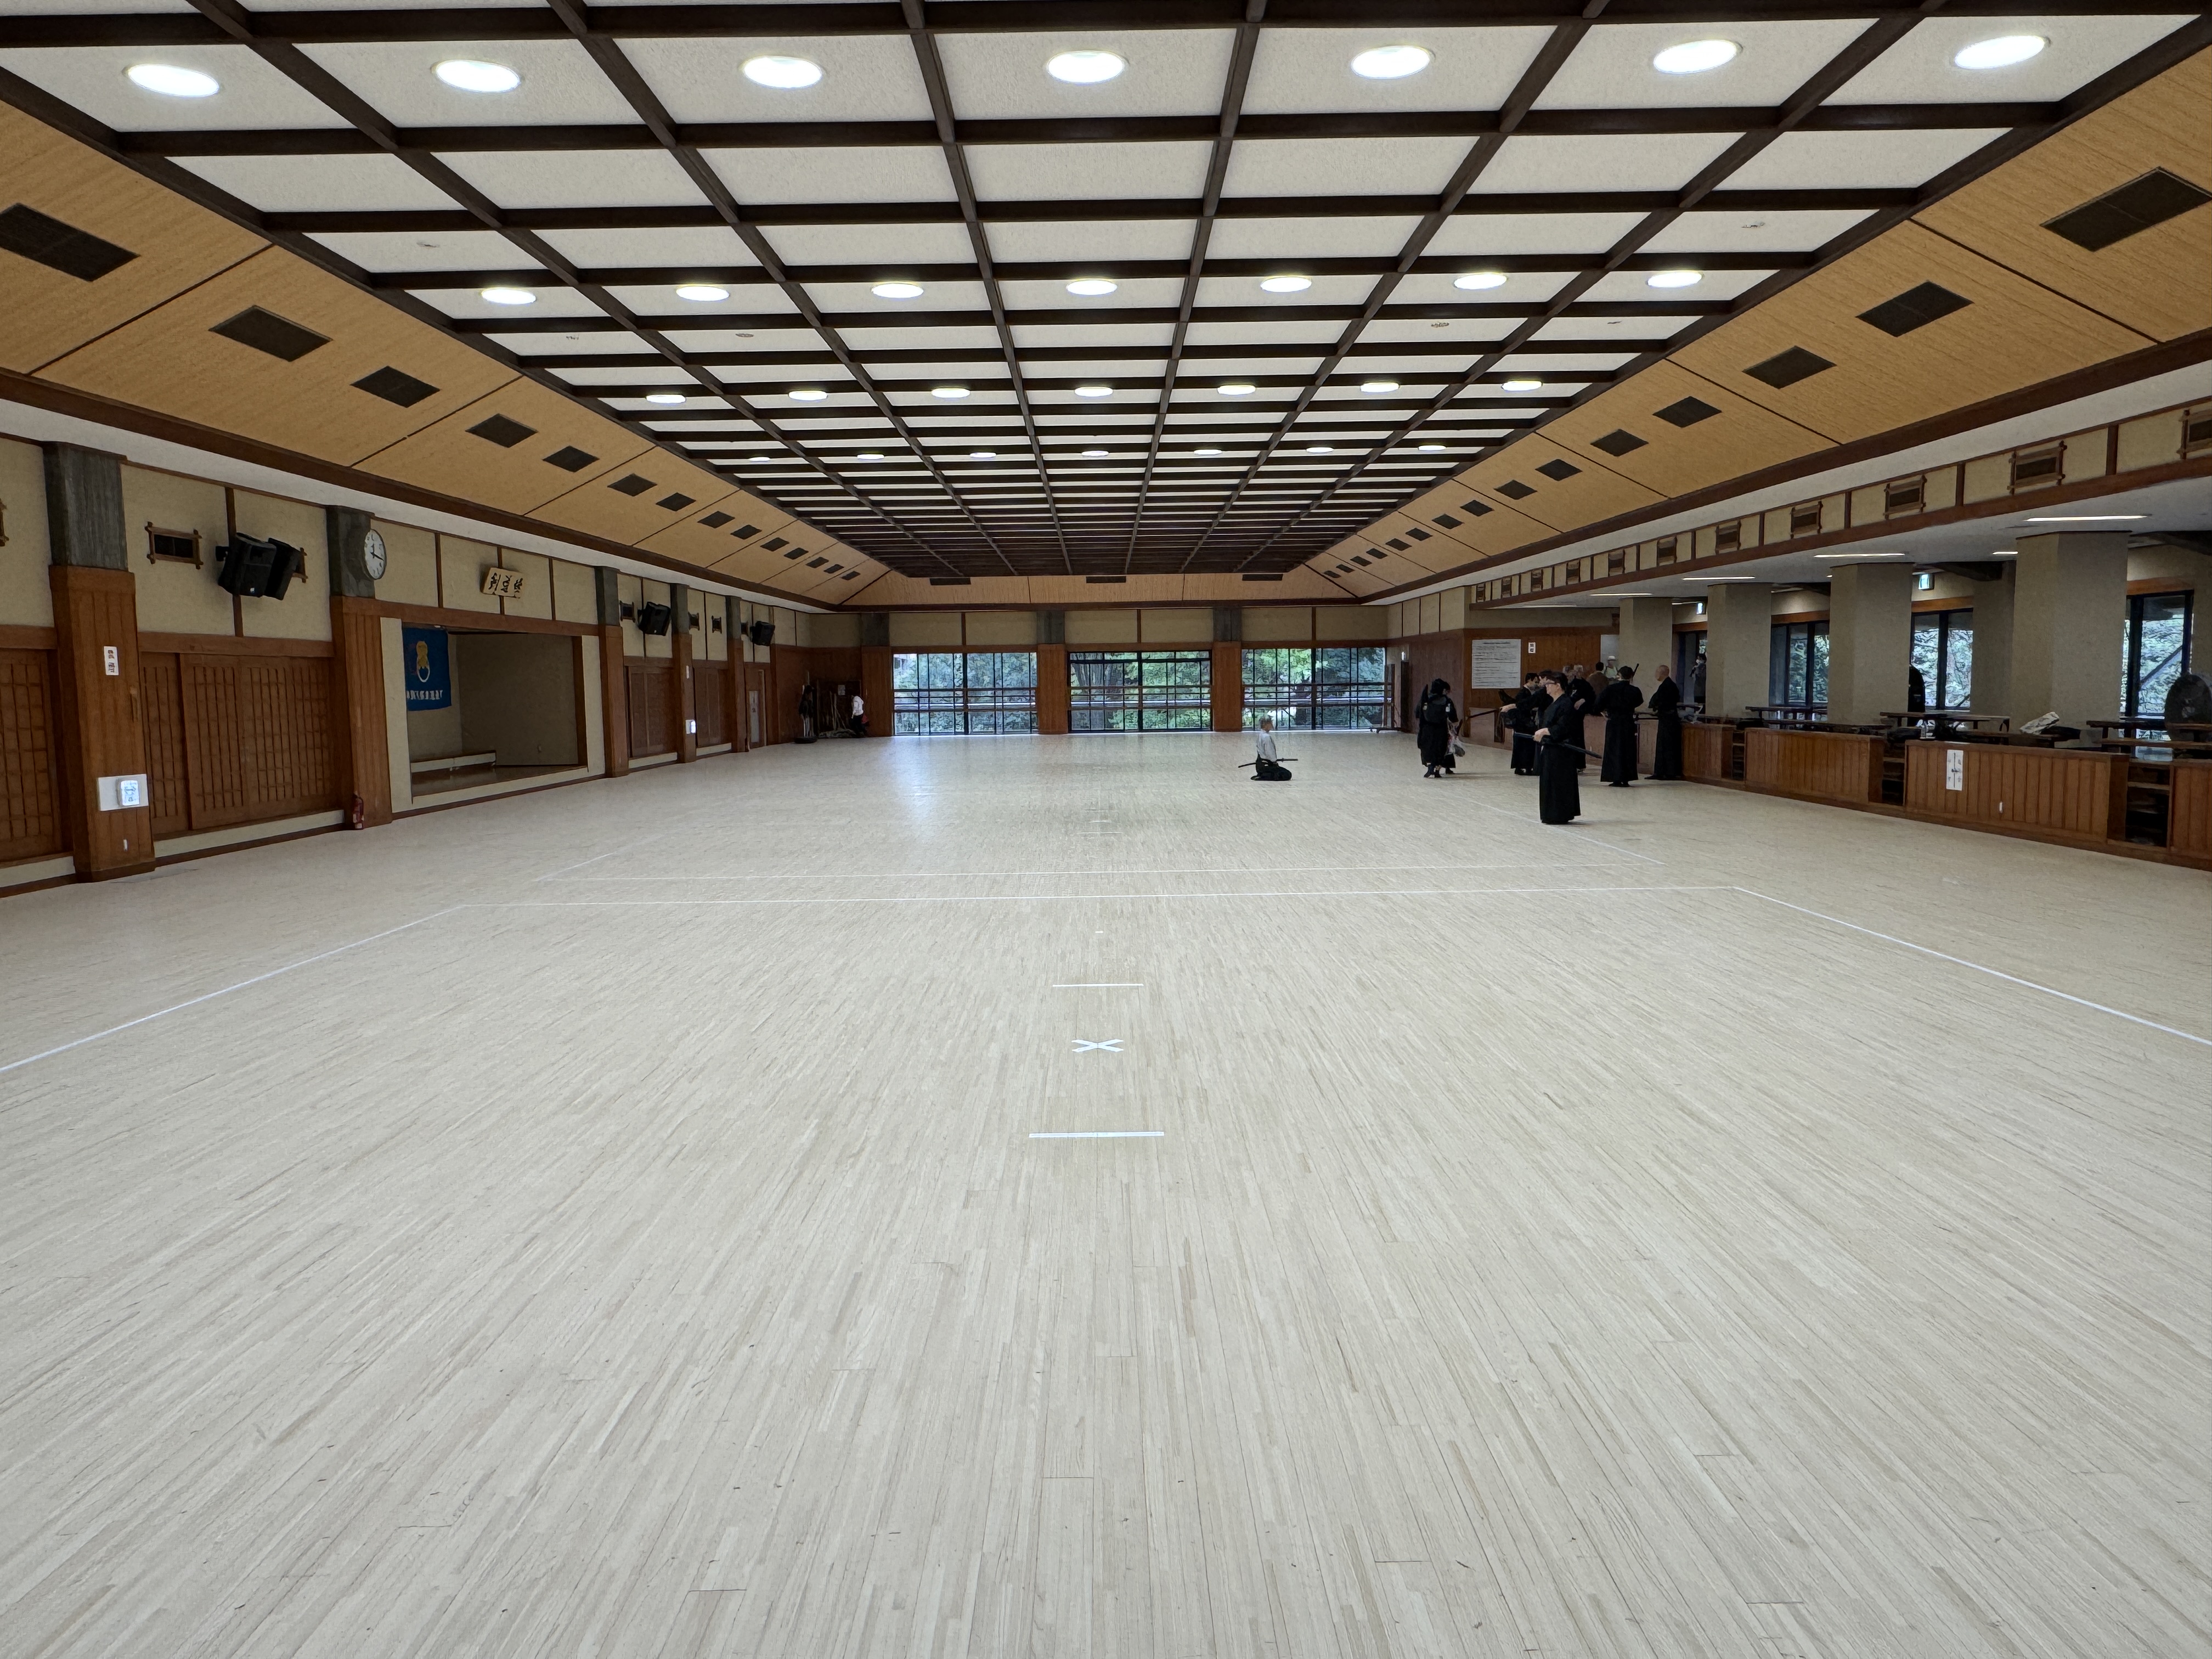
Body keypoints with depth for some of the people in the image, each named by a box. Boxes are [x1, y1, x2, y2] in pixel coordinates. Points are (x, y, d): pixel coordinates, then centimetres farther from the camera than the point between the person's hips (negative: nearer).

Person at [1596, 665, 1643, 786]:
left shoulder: (1610, 689, -8)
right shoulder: (1634, 691, -4)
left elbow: (1599, 703, -11)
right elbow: (1639, 702, 15)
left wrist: (1603, 712, 8)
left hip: (1613, 723, -1)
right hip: (1629, 723, 1)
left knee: (1614, 750, 4)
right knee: (1628, 750, 10)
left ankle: (1616, 779, -2)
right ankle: (1626, 779, 9)